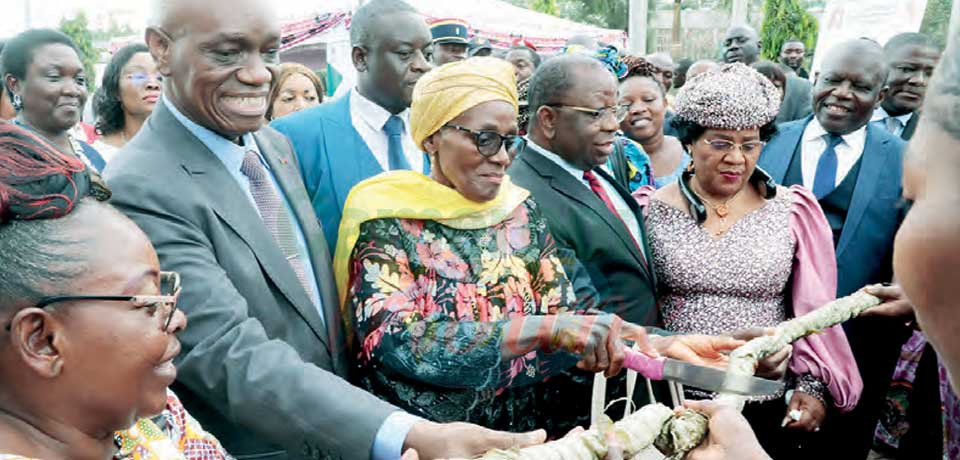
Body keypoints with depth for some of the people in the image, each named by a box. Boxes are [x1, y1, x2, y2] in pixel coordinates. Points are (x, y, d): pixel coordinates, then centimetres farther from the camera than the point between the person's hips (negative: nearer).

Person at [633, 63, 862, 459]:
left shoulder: (793, 212, -1)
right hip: (675, 401, 0)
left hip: (771, 407, 1)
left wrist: (812, 386, -2)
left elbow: (812, 311, 5)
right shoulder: (653, 211, -2)